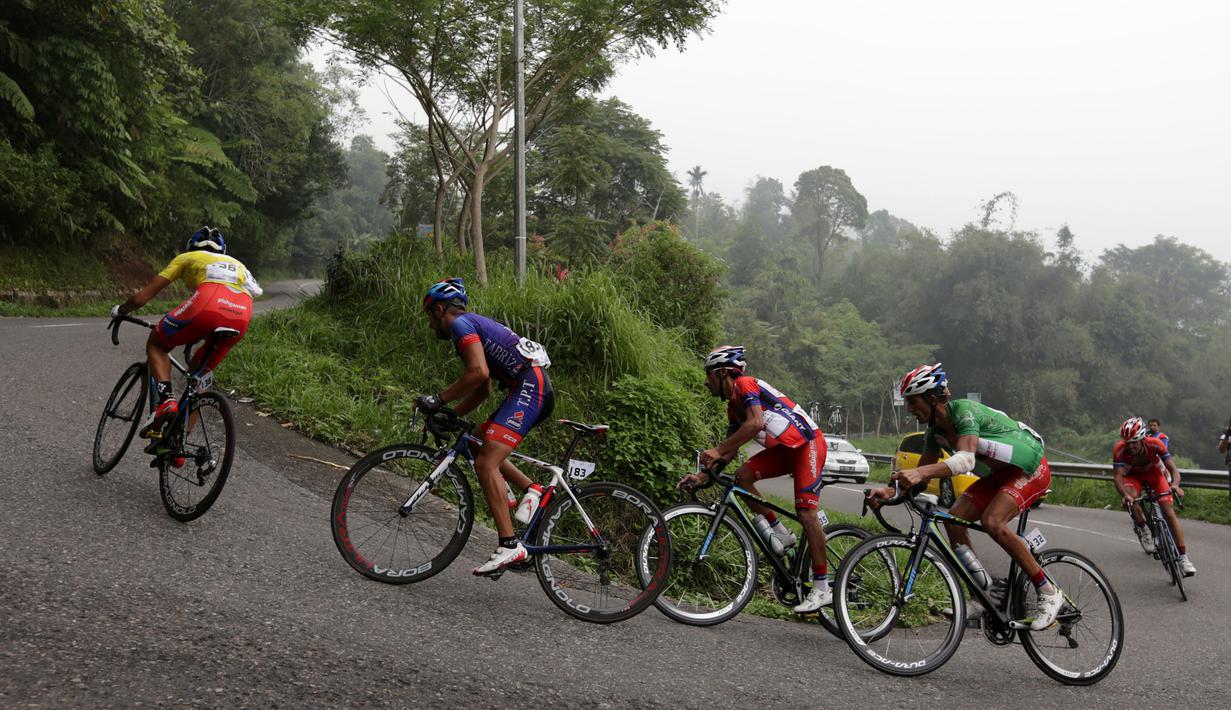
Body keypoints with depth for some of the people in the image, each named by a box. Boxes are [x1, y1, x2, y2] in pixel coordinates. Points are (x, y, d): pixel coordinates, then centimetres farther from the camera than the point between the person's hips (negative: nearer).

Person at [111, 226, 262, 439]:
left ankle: (164, 400, -1)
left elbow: (141, 297, 27)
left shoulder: (186, 258, 30)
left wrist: (120, 310, 48)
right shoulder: (237, 264, 41)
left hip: (208, 305, -4)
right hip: (242, 318, 4)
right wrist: (198, 336, 59)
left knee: (156, 343, 22)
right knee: (201, 370, 26)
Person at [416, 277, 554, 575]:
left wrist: (438, 399, -9)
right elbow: (484, 389, 30)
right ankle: (531, 488, 6)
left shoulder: (460, 323, -2)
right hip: (538, 392, 10)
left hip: (529, 386, -10)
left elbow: (479, 373, -18)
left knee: (486, 463, -14)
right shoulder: (476, 325, 28)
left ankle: (509, 546, -18)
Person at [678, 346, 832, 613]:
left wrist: (718, 450, -32)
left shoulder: (746, 385, -15)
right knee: (742, 475, -11)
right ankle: (780, 533, 0)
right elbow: (731, 452, 13)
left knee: (806, 512, -15)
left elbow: (756, 423, -32)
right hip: (784, 449, 9)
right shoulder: (733, 407, 12)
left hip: (808, 443, -9)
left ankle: (822, 589, -11)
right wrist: (702, 476, 2)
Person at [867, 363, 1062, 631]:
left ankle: (1048, 592, -15)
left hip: (1030, 469, -8)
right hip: (999, 474, 8)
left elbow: (965, 459, -43)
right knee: (954, 517, -10)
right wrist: (890, 492, -17)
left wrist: (919, 472, -56)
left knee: (992, 521, -28)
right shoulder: (934, 431, -1)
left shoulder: (965, 411, -27)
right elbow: (923, 474, 1)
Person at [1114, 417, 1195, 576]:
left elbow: (1173, 469, -33)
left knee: (1169, 513, -13)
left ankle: (1183, 557, -8)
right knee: (1131, 499, -33)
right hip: (1133, 475, 0)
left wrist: (1175, 485, -55)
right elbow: (1118, 477, -36)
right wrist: (1125, 495, -55)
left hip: (1153, 473, 0)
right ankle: (1143, 530, -7)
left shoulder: (1155, 444, -33)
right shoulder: (1120, 449, -33)